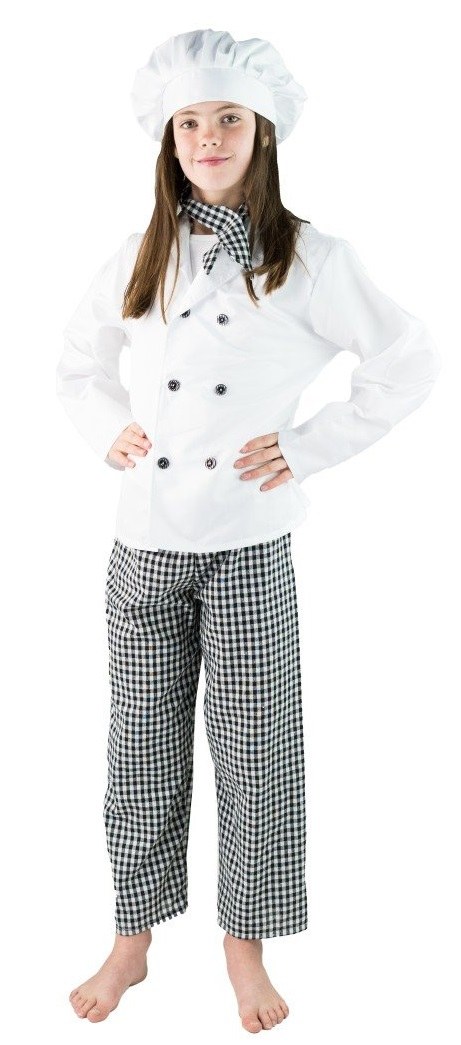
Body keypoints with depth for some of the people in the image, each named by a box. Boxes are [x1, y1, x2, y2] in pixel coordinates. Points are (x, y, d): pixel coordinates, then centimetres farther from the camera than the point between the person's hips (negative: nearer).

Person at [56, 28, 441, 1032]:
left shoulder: (308, 258, -3)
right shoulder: (139, 258, 8)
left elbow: (412, 361, -3)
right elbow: (78, 364, 21)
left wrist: (311, 446, -8)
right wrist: (109, 431, 4)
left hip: (249, 551, -3)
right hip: (145, 547, 3)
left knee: (255, 750, 6)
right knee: (141, 746, 11)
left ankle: (245, 949, 25)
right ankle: (133, 940, 29)